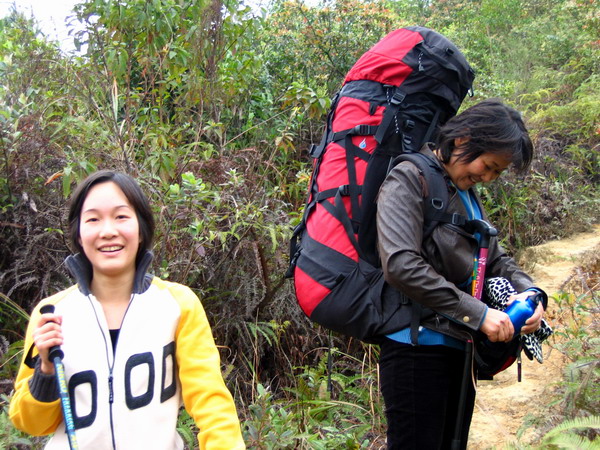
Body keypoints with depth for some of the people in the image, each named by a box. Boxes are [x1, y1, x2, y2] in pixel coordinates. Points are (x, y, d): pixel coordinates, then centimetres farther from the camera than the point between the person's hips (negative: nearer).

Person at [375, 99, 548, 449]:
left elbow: (495, 258, 20)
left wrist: (529, 291, -2)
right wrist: (477, 314, -21)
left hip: (460, 350, 9)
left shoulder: (467, 192, 15)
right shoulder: (409, 180, -11)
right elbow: (401, 264, -24)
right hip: (418, 346, -9)